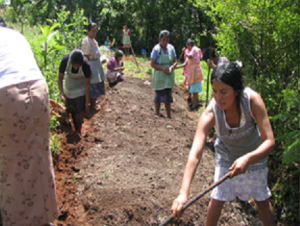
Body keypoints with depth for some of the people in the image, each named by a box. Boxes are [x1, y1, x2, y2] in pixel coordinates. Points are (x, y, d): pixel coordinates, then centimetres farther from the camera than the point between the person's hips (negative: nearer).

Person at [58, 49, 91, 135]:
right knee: (71, 110, 11)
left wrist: (87, 102, -20)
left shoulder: (86, 65, -36)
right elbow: (60, 78, -21)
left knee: (79, 110, -5)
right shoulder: (65, 60, -32)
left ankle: (78, 131, 14)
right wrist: (61, 92, -35)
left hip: (81, 87, -2)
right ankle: (75, 129, 30)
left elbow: (87, 84, -25)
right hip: (69, 85, 2)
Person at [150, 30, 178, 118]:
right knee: (159, 95, 4)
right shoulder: (156, 49, -10)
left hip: (169, 76, 4)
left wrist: (171, 67, -14)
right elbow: (152, 64, -10)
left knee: (168, 95, 7)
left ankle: (169, 115, 14)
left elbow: (175, 61, 6)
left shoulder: (171, 48, 1)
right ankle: (157, 113, 20)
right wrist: (163, 68, -22)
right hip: (159, 76, -4)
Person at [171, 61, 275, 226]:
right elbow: (195, 153, -41)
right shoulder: (210, 114, -34)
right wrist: (183, 193, -50)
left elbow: (269, 141, -31)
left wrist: (247, 159, -49)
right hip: (226, 156, 0)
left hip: (255, 155, 0)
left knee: (262, 200, 14)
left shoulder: (252, 100, -34)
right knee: (217, 200, 1)